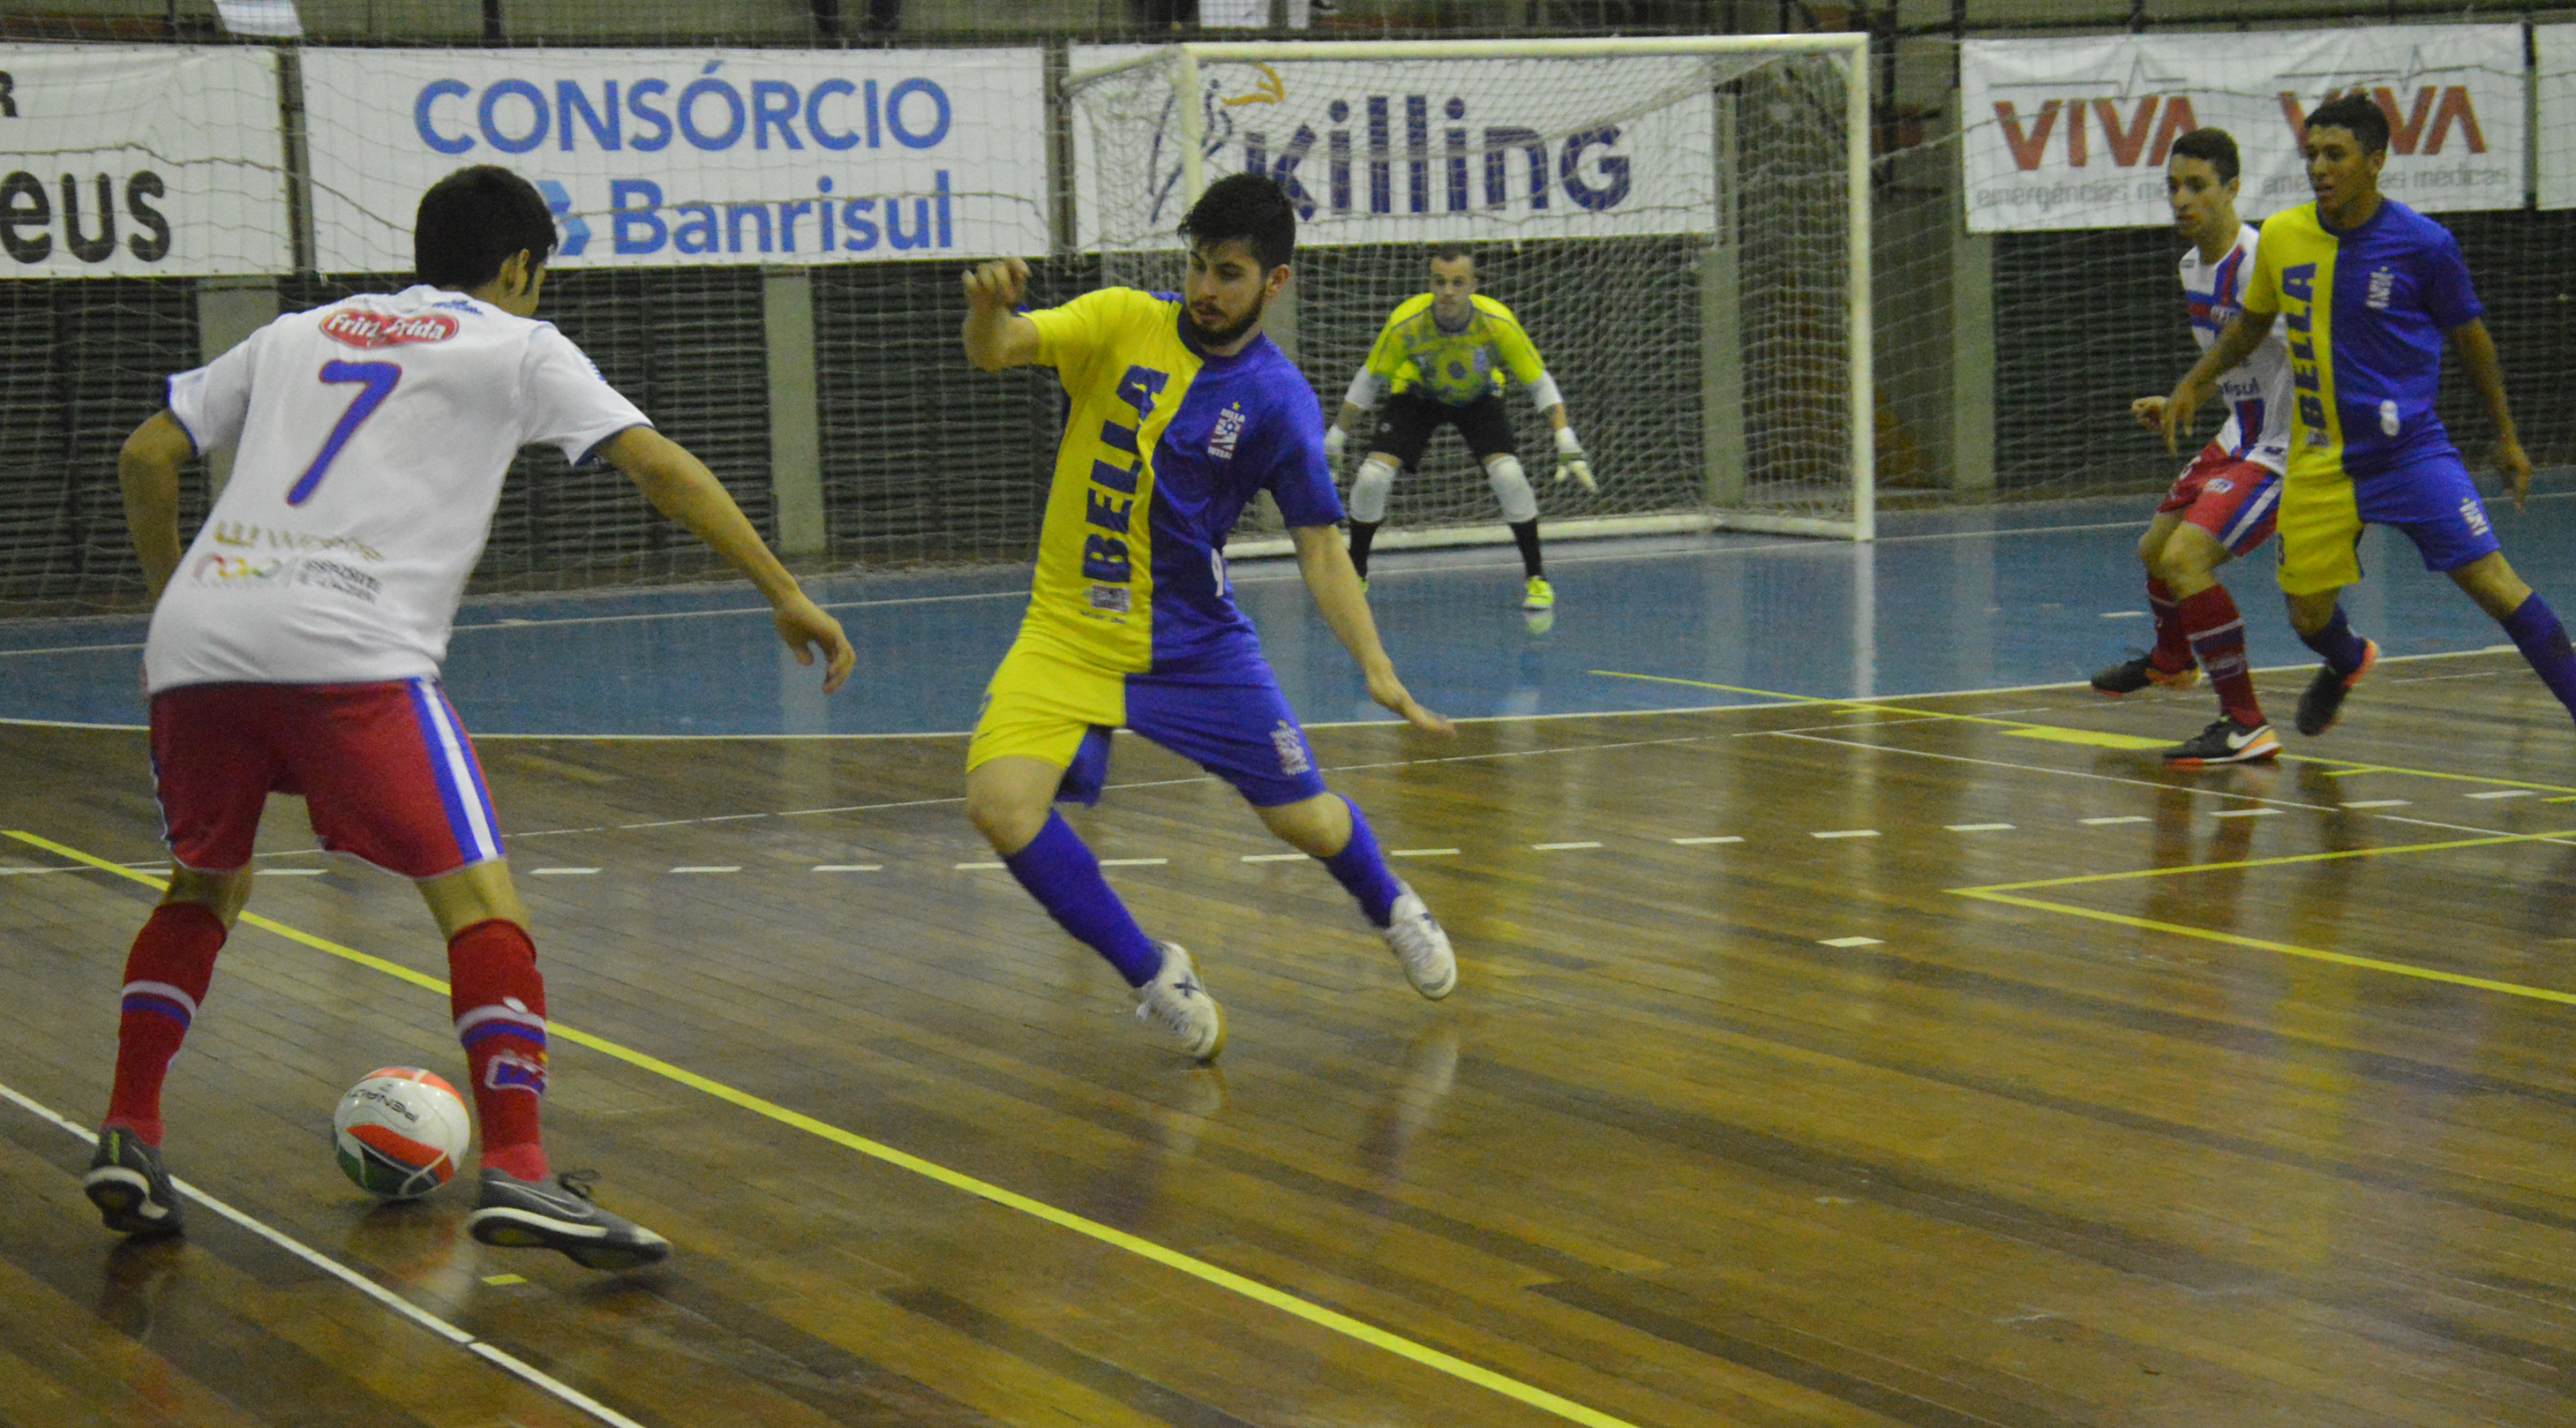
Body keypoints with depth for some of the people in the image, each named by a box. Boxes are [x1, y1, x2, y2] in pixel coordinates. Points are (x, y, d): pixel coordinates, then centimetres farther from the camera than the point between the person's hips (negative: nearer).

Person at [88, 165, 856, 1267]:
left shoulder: (298, 332, 28)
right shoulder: (516, 346, 16)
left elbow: (145, 457, 27)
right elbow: (659, 467, 7)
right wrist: (786, 595, 10)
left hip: (197, 639, 6)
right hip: (347, 650, -5)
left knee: (204, 887, 26)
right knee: (478, 898, -5)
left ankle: (127, 1138, 21)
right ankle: (515, 1172, -18)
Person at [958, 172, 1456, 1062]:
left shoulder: (1279, 400, -7)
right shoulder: (1122, 324, -5)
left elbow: (1321, 551, -5)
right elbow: (995, 352, -16)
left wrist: (1379, 673, -16)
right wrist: (986, 311, -41)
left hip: (1196, 644, 0)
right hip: (1069, 634, 0)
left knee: (1310, 823, 4)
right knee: (1000, 802, -22)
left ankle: (1391, 909, 42)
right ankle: (1154, 977, -3)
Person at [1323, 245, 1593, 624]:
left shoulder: (1498, 322, -32)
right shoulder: (1405, 322, -31)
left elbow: (1539, 382, -18)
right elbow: (1369, 379, -14)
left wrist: (1567, 443, -26)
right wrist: (1334, 440, -10)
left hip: (1478, 398, 0)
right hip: (1417, 395, 1)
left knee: (1509, 475, -24)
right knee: (1372, 476, -17)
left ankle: (1536, 578, -3)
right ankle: (1355, 574, 9)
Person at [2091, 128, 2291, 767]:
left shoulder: (2260, 264, -24)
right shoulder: (2193, 265, 6)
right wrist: (2178, 404, 22)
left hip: (2288, 449, -10)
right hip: (2238, 438, 10)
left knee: (2185, 559, -24)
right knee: (2155, 549, 25)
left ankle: (2246, 725, -17)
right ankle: (2171, 660, 58)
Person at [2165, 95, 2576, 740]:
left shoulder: (2424, 244, -10)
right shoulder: (2281, 237, -1)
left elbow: (2471, 338, 3)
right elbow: (2252, 322, 19)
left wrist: (2507, 438, 7)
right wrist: (2194, 381, 8)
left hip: (2411, 445, -3)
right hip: (2320, 460, 3)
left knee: (2491, 580, -15)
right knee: (2308, 615, 7)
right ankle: (2347, 663, 43)